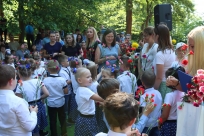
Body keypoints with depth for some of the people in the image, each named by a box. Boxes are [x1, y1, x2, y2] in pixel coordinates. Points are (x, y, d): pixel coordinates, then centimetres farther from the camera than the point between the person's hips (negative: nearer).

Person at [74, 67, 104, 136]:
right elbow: (100, 98, -29)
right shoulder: (85, 90, -25)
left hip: (83, 118, 10)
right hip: (87, 119, -10)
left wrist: (98, 102, 4)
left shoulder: (79, 89, 6)